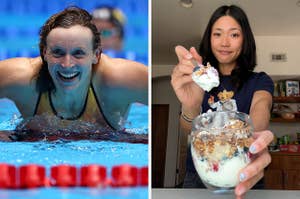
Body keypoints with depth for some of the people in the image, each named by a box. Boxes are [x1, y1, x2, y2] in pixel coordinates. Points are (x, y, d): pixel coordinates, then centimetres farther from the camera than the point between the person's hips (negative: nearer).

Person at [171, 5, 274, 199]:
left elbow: (261, 110, -25)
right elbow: (189, 129, -14)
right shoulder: (199, 82, 3)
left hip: (240, 181, -1)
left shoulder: (260, 81, -1)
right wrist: (190, 106, -38)